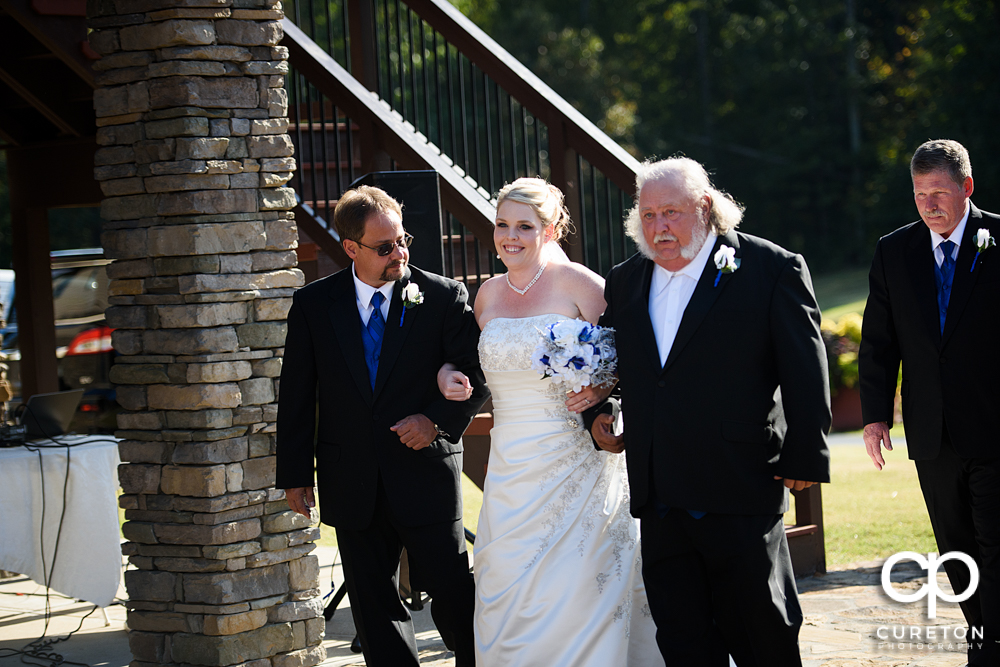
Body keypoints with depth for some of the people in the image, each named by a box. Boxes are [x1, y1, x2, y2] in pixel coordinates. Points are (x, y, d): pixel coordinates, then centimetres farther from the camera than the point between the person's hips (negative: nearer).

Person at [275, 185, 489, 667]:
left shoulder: (443, 297, -2)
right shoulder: (313, 305, 2)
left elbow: (478, 374, -1)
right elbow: (296, 396, 5)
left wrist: (438, 419, -16)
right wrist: (294, 474, 3)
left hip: (426, 477, -2)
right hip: (352, 483, 2)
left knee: (452, 595, -1)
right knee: (374, 609, 9)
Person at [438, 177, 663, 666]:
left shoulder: (577, 283, -7)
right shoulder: (489, 294, 10)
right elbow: (478, 359, 25)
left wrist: (601, 390, -24)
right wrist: (447, 374, 5)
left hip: (572, 460, -5)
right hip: (510, 469, 5)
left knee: (575, 594, -5)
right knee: (507, 596, 5)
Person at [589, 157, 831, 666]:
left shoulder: (773, 270, -6)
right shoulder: (624, 282, 11)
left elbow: (805, 372, -5)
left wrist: (803, 459, -7)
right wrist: (601, 415, 5)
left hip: (741, 493, -5)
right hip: (659, 500, 5)